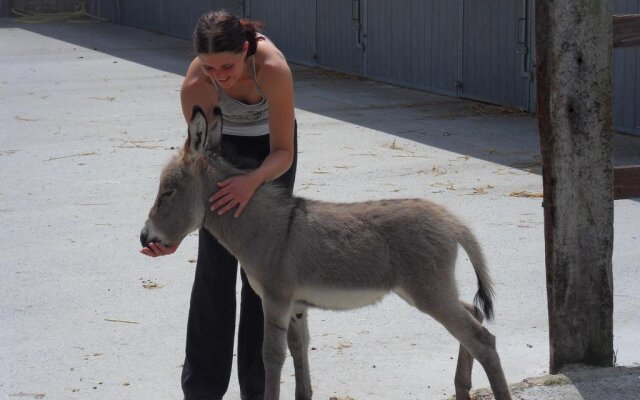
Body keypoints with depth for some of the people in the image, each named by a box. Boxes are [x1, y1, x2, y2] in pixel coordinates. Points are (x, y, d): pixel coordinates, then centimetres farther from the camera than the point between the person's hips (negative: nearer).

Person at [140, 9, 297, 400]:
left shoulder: (273, 67, -38)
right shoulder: (195, 85, -33)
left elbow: (283, 153, -29)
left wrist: (253, 180, -50)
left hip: (270, 144, -1)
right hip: (223, 143, 1)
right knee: (214, 266, -5)